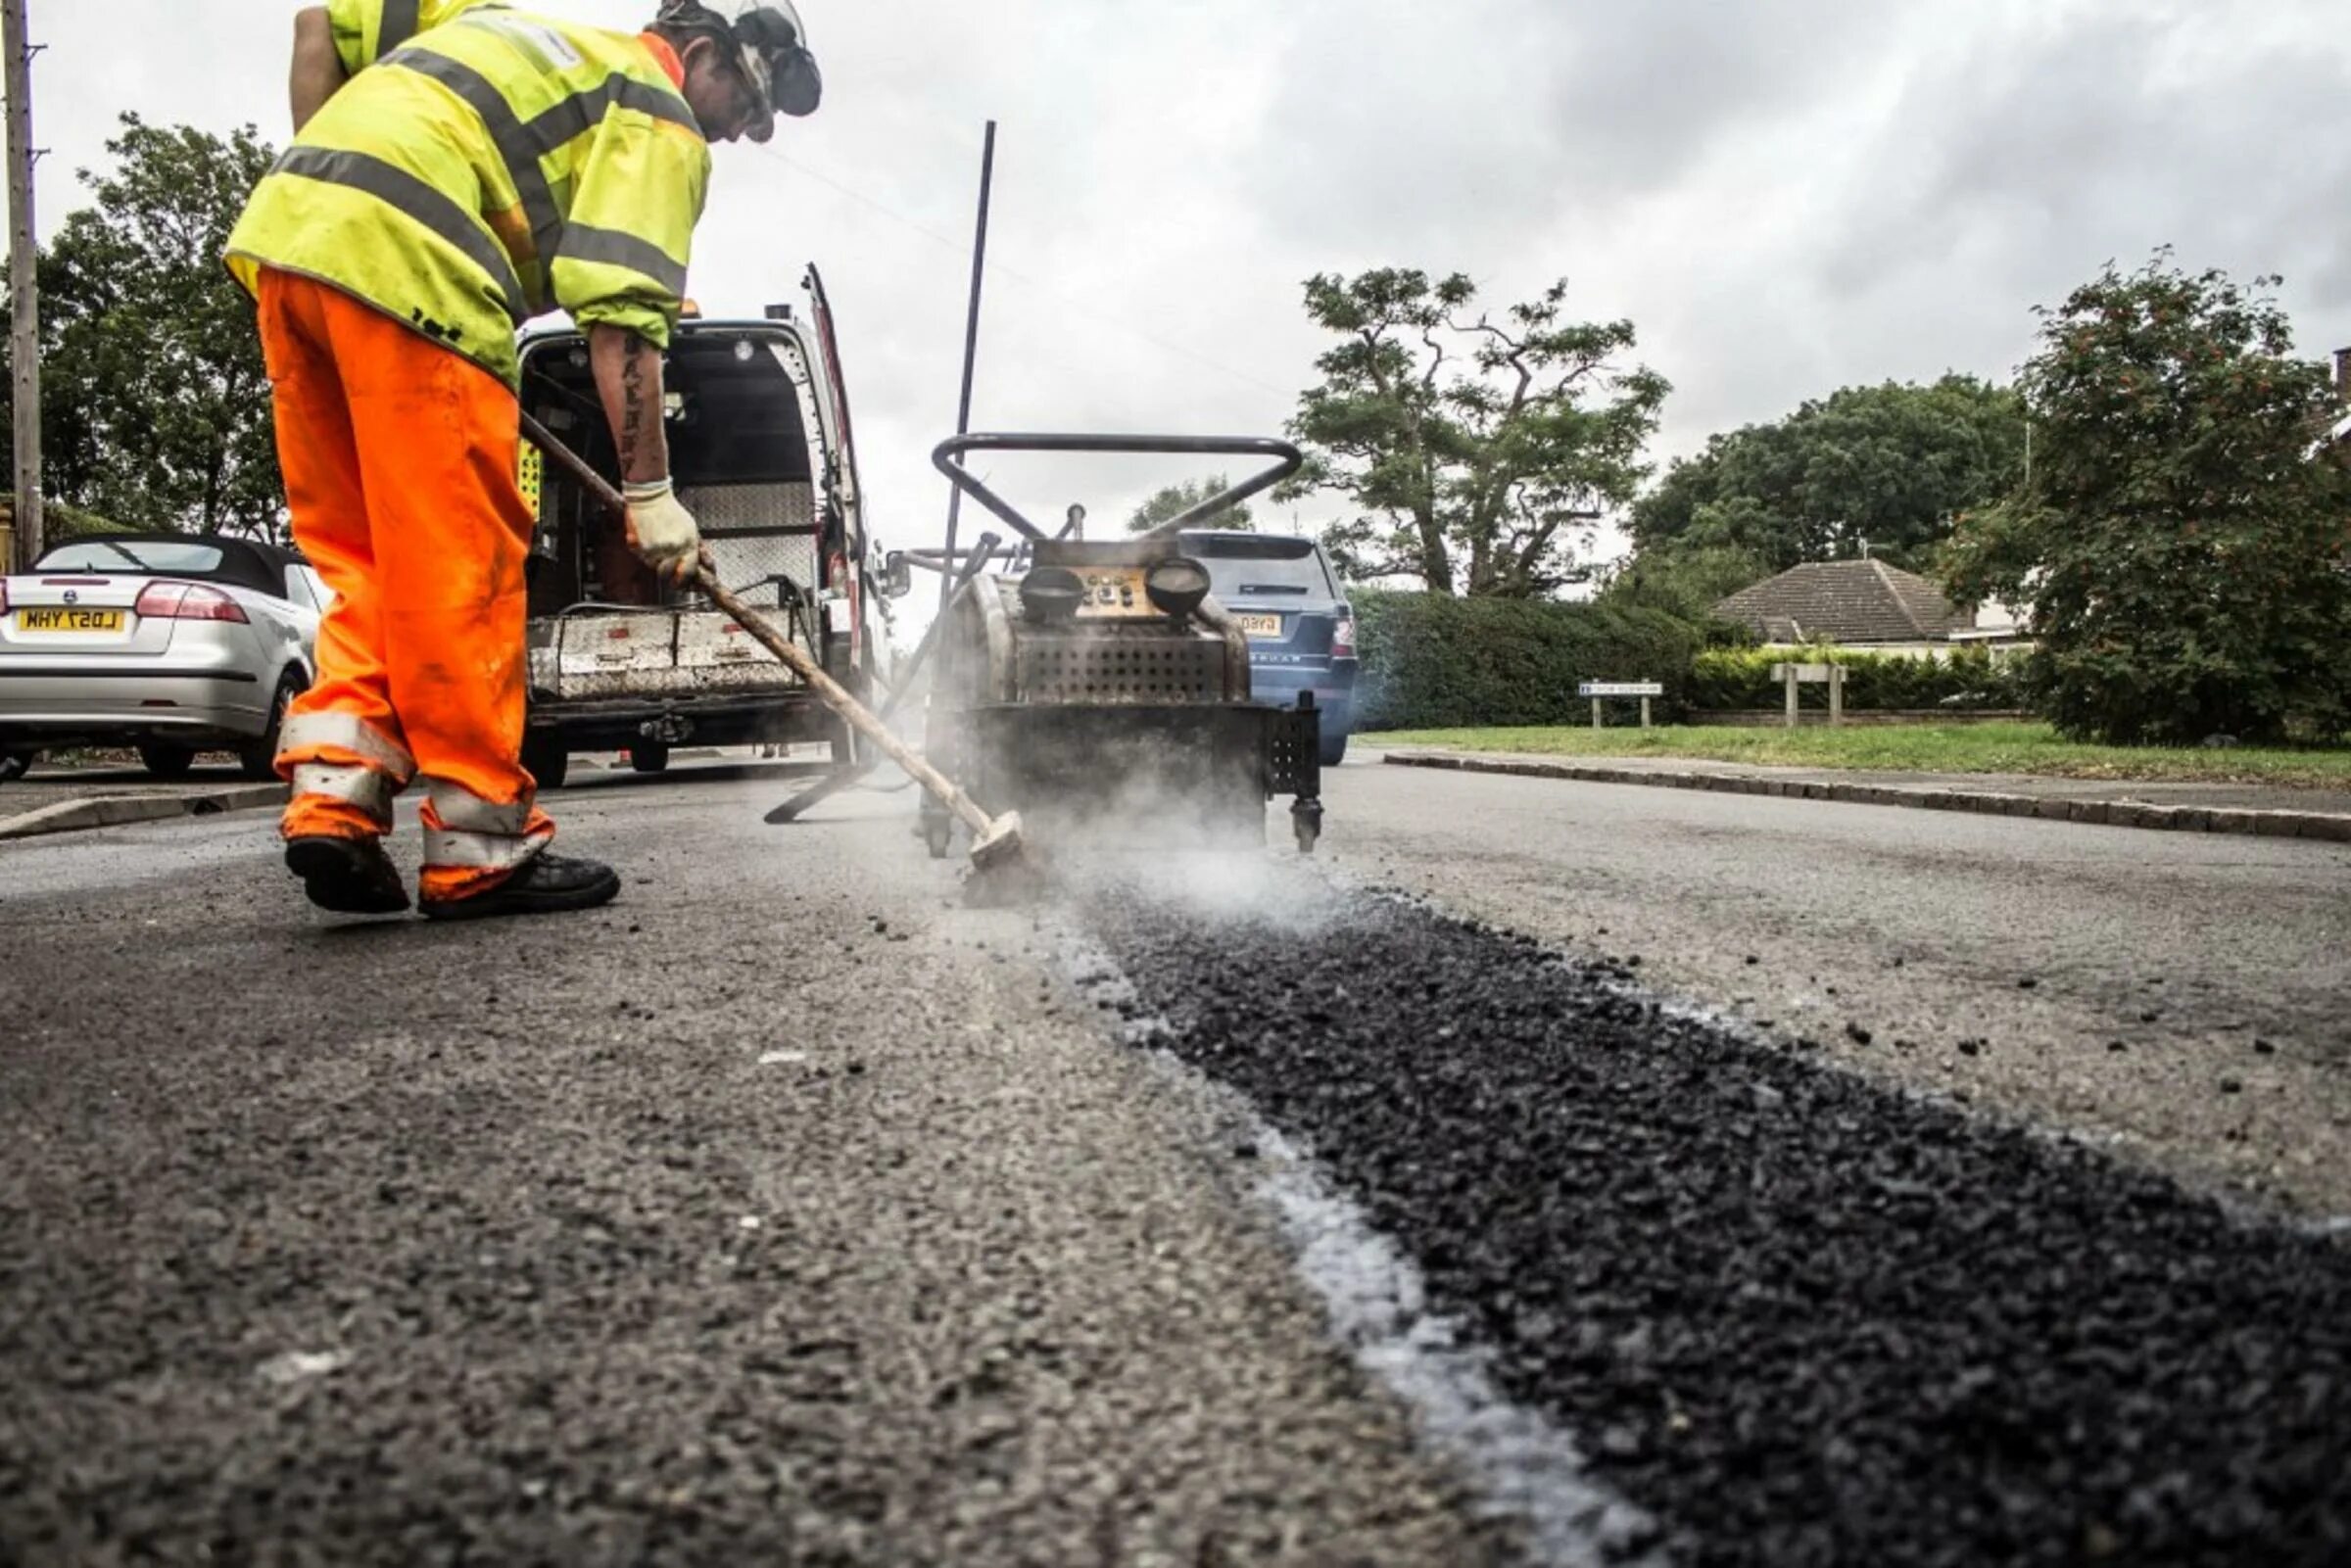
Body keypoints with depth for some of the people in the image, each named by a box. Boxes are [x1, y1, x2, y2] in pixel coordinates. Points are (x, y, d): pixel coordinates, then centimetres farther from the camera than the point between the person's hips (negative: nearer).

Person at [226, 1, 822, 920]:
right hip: (405, 263, -8)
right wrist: (649, 489, -5)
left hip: (279, 227, 8)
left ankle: (333, 794, 1)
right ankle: (478, 845, -1)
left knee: (366, 561, 12)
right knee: (460, 566, -5)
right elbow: (620, 315, -5)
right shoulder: (661, 118, 8)